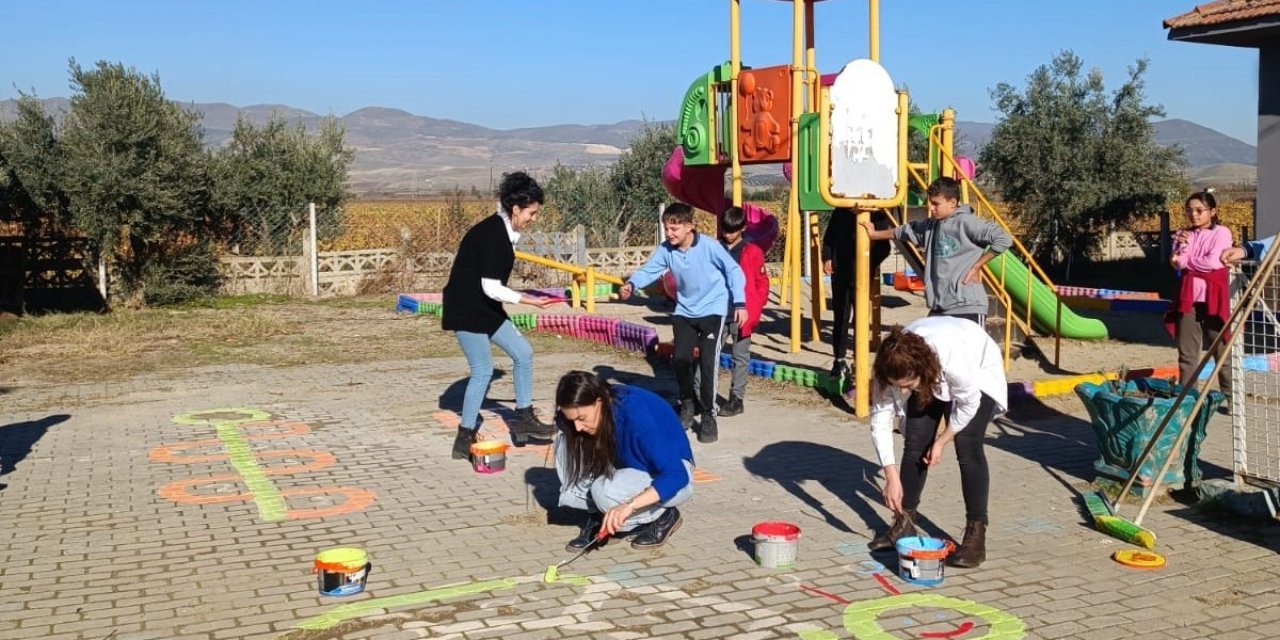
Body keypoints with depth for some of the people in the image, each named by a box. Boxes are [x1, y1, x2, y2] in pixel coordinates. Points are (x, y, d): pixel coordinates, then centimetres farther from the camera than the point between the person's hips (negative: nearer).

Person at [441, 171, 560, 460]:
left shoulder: (503, 231, 6)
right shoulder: (492, 235, -22)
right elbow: (491, 288, -24)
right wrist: (529, 301, -16)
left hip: (485, 307, 10)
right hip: (465, 309, -10)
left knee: (523, 352, 8)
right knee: (483, 370, -9)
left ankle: (524, 419, 17)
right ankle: (464, 439, 1)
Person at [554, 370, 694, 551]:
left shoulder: (637, 415, -34)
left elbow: (676, 476, -36)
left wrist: (629, 505, -47)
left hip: (670, 477, -7)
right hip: (631, 466, 7)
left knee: (605, 490, -34)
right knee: (566, 444, -14)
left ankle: (664, 516, -7)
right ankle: (597, 519, -6)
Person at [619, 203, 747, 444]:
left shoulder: (709, 246, -19)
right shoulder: (665, 250, -9)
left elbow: (734, 270, -11)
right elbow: (648, 270, -13)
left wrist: (739, 303, -15)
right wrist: (631, 285, -34)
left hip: (713, 309, -4)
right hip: (684, 311, 4)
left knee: (708, 361, -14)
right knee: (680, 359, 0)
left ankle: (708, 415, -1)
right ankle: (688, 404, 26)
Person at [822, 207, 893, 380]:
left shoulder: (878, 215, -5)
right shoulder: (840, 212, 2)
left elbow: (884, 247, -4)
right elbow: (829, 237, 13)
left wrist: (872, 264, -16)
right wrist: (827, 258, 3)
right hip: (840, 273, 2)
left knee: (861, 320, 4)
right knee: (840, 319, 6)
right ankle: (839, 361, 15)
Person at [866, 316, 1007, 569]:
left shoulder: (952, 358, -45)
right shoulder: (892, 368, -32)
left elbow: (969, 403, -25)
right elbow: (880, 420, -24)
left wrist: (941, 441, -16)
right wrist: (891, 476, -27)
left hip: (978, 372, -4)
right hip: (931, 380, 4)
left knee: (967, 447, -17)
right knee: (914, 444, -2)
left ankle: (976, 536, -13)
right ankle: (904, 524, 11)